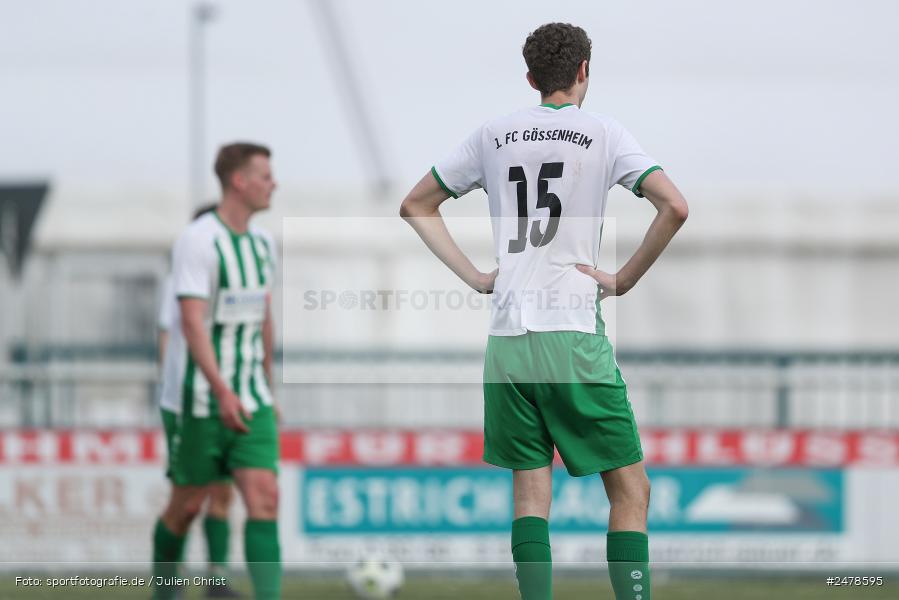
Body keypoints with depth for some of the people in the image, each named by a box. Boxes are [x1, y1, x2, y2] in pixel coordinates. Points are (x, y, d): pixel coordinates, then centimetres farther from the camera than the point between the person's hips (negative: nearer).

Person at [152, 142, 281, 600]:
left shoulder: (262, 244, 9)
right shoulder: (197, 241, -15)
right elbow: (192, 323, -23)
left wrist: (267, 388, 24)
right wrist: (223, 393, -31)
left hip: (250, 400, 6)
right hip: (198, 401, -6)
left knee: (264, 497, -9)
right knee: (187, 505, 6)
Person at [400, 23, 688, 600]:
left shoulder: (494, 135, 13)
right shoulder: (602, 133, 0)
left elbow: (416, 206, 22)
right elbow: (675, 207, -12)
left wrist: (475, 276, 15)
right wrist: (624, 279, -3)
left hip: (506, 337, 4)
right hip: (574, 335, -4)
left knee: (531, 489, 8)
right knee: (630, 488, 3)